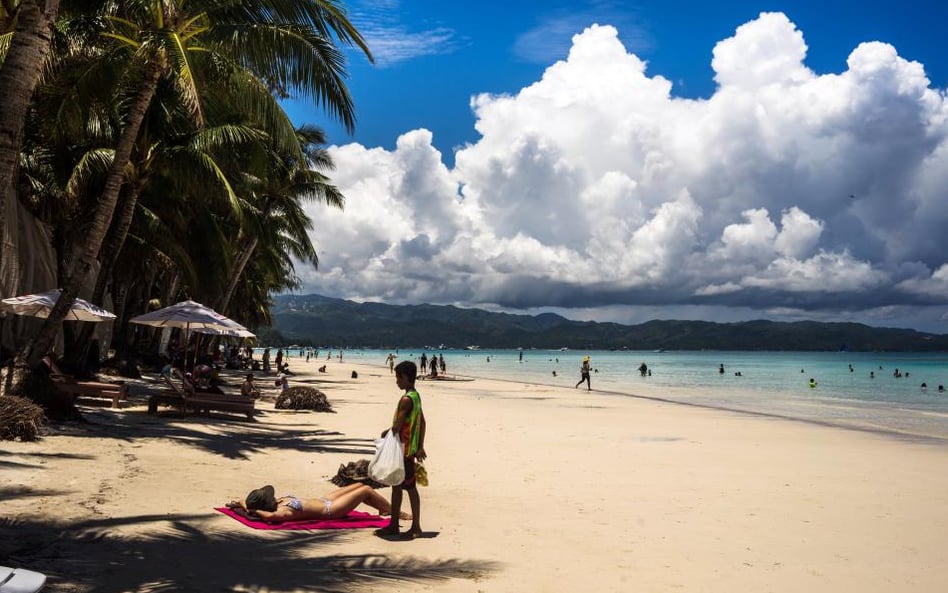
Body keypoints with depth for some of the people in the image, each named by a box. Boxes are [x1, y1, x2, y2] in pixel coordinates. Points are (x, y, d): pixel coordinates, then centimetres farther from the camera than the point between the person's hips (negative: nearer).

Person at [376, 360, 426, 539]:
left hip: (404, 449, -10)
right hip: (410, 448, 10)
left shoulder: (406, 399, -19)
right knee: (396, 485, 15)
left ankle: (416, 527, 7)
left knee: (410, 487, -1)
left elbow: (397, 426, -22)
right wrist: (420, 447, 17)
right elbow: (422, 422, 14)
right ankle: (393, 525, 22)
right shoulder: (416, 396, 10)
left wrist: (386, 432, -2)